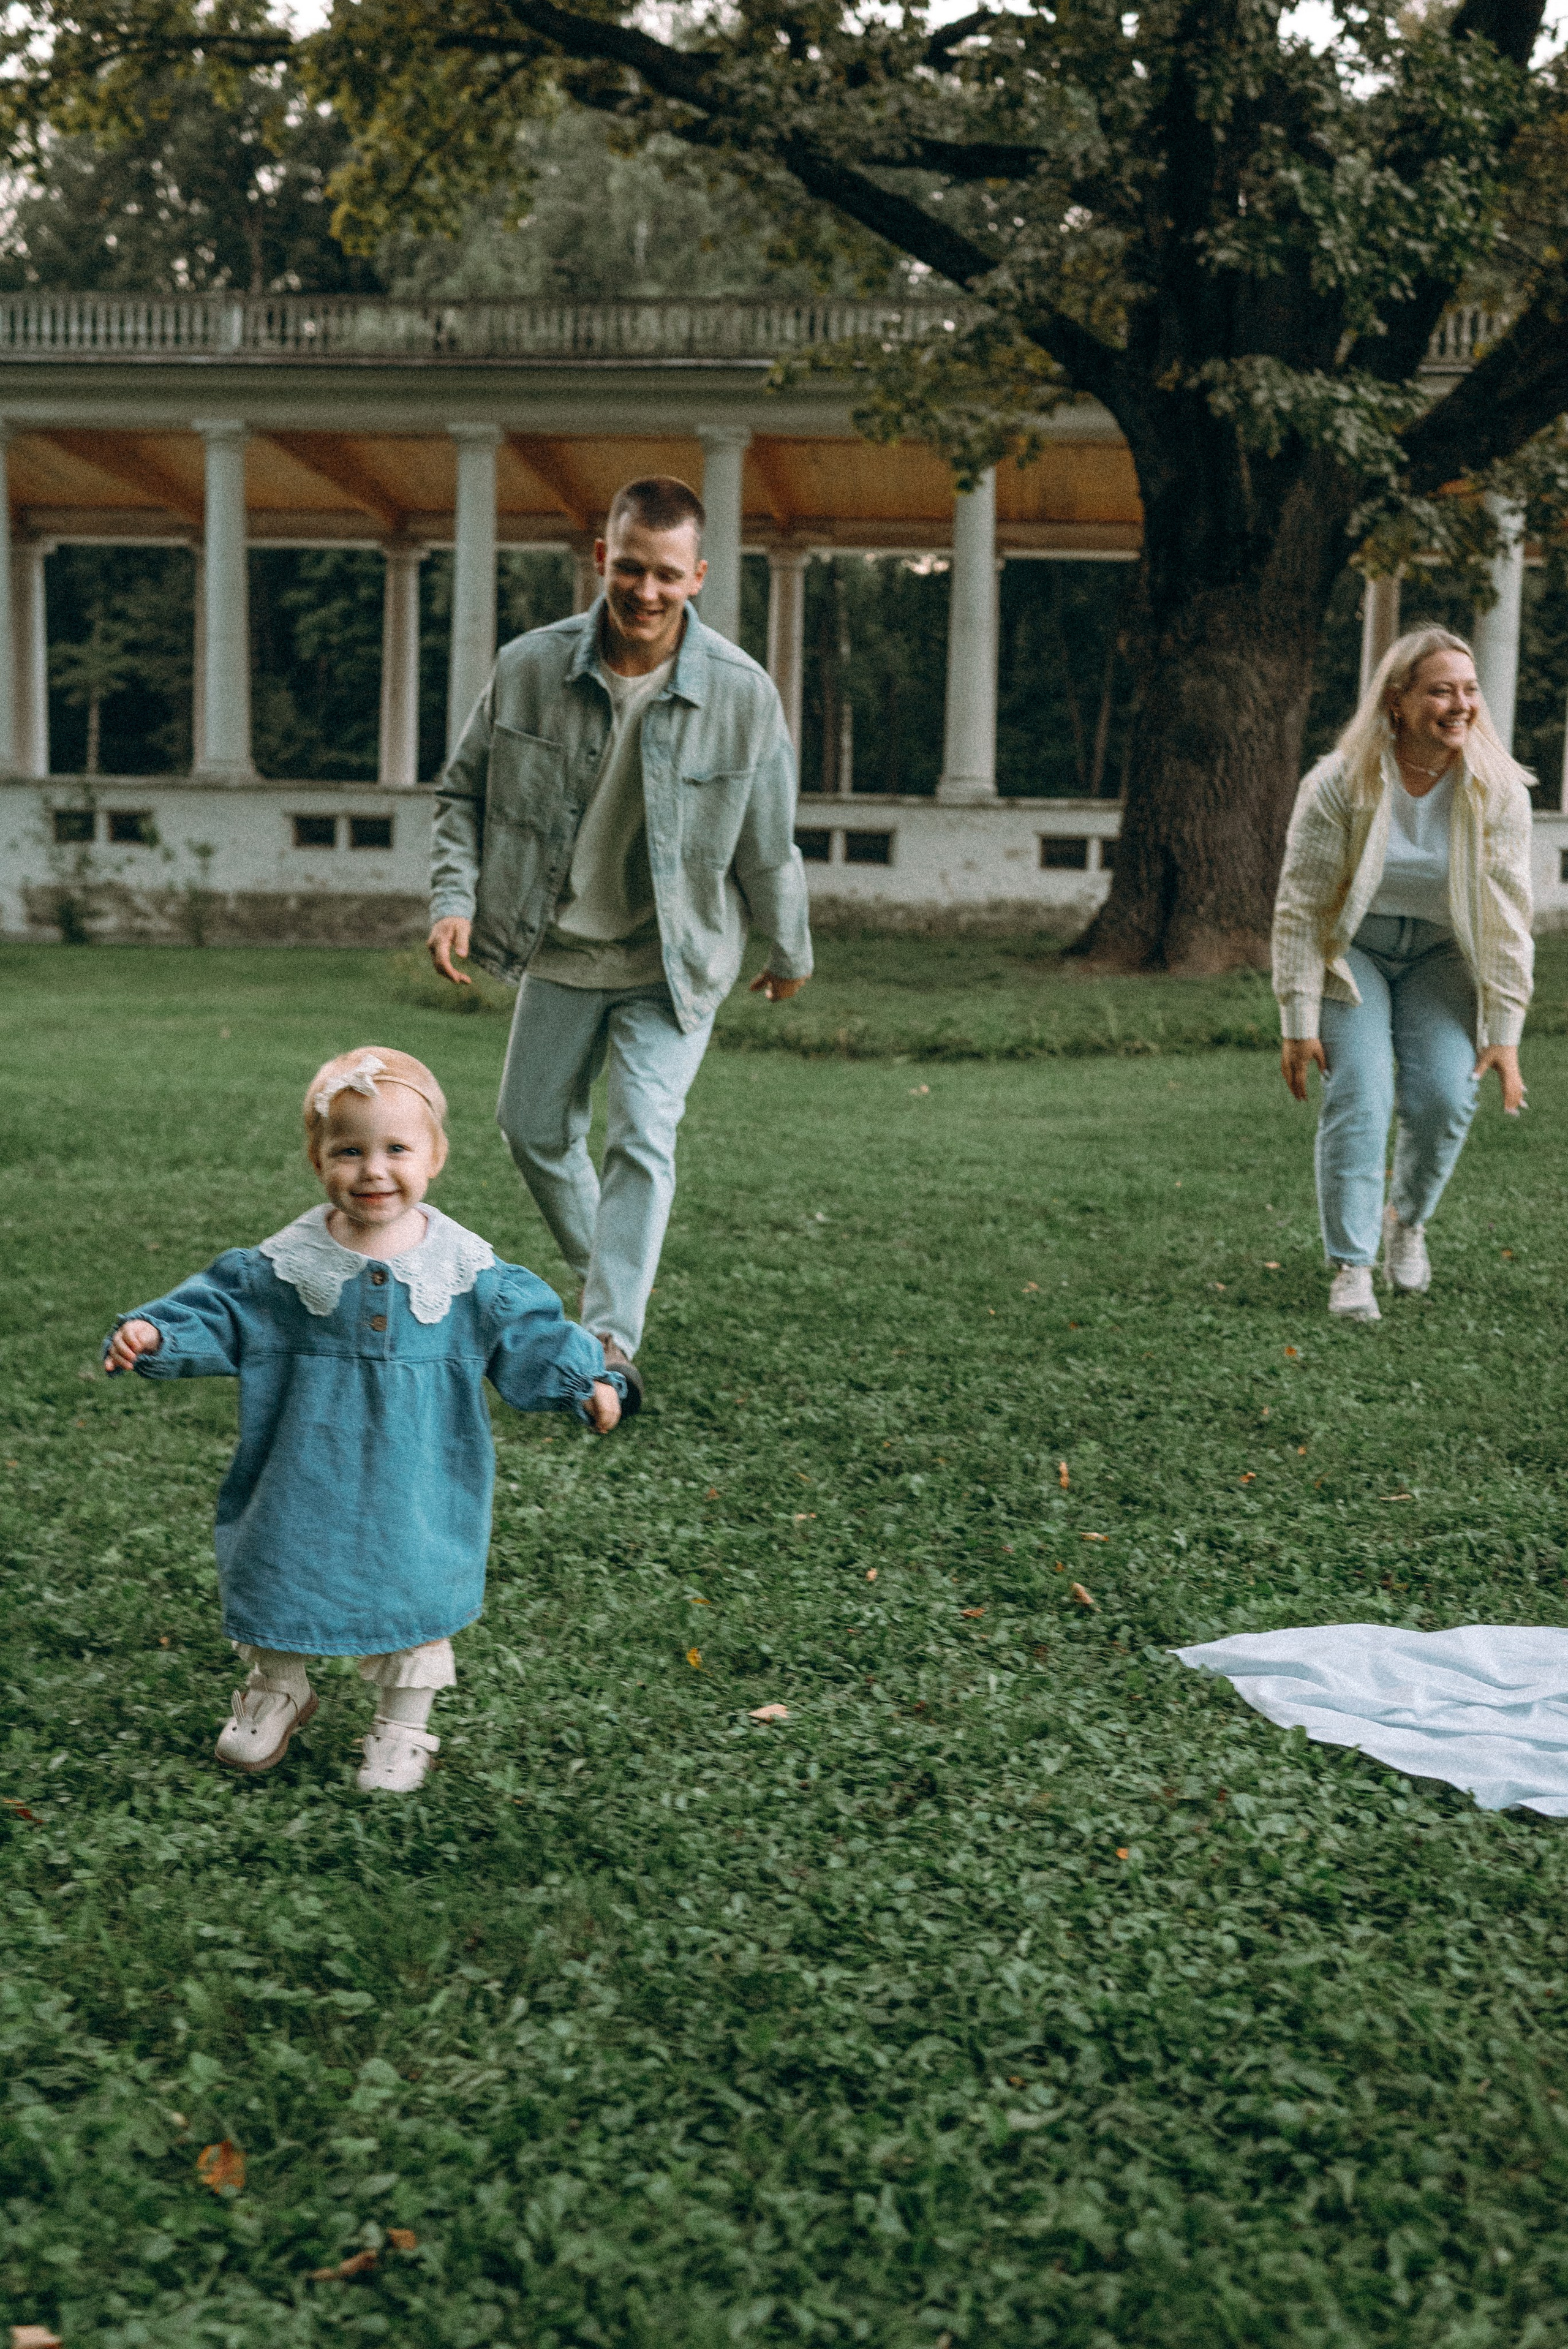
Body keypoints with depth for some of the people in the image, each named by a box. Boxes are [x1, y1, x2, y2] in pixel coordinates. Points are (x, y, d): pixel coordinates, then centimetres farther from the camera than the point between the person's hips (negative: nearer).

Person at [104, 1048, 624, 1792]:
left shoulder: (467, 1271, -8)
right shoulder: (286, 1264, -7)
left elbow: (528, 1329, -4)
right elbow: (218, 1309, -3)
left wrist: (586, 1381, -14)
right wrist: (153, 1332, -18)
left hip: (417, 1483, -1)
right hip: (307, 1469, 1)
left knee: (415, 1587, 8)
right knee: (280, 1568, 14)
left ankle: (403, 1725, 31)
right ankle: (277, 1691, 41)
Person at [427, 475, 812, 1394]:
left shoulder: (743, 692, -17)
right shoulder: (529, 667, -13)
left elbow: (770, 845, -5)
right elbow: (465, 791, 2)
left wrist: (791, 953, 7)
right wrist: (455, 895, -12)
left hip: (675, 959, -3)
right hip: (561, 950, 3)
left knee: (643, 1135, -15)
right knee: (535, 1129, 15)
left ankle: (612, 1342, -11)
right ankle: (602, 1270, 41)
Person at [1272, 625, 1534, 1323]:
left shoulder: (1498, 788, -15)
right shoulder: (1339, 783, -20)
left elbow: (1507, 917, -10)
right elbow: (1301, 905, -13)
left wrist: (1503, 1034, -12)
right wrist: (1299, 1024, -14)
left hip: (1440, 955, 2)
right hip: (1350, 950, -2)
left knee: (1445, 1096, -13)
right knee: (1359, 1095, -17)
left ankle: (1407, 1220, 16)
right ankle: (1350, 1266, -7)